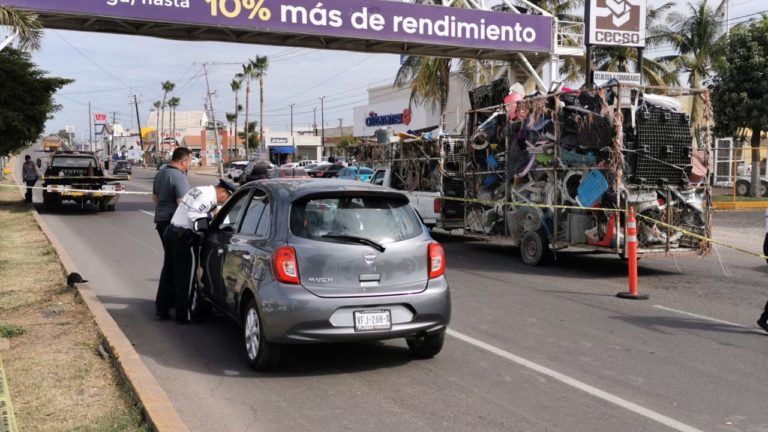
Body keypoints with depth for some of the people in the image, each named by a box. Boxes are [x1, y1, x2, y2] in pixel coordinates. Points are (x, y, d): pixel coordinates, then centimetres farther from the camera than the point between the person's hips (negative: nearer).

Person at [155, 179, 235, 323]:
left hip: (171, 231, 10)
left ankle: (161, 309, 24)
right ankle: (183, 314, 5)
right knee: (185, 275, -1)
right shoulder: (208, 197, -15)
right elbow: (193, 214, -26)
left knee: (168, 272, 15)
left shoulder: (198, 191, 16)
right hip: (184, 237, -10)